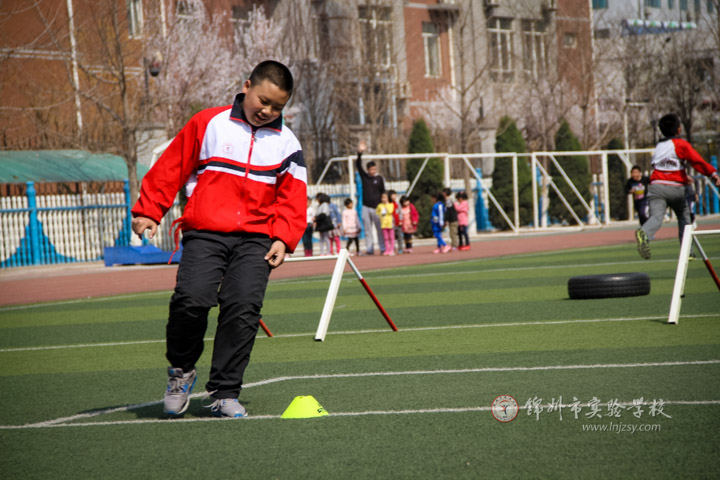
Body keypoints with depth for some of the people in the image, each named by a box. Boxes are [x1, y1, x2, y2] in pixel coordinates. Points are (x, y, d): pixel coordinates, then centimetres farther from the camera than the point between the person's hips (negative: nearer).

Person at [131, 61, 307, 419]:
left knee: (243, 308, -15)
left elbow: (292, 199, 15)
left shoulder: (286, 143, 14)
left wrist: (283, 239, 1)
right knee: (191, 299, -22)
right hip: (204, 234, -2)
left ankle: (224, 393, -3)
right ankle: (181, 370, 6)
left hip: (255, 241, 2)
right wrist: (148, 210, 4)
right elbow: (170, 168, 9)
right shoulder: (208, 124, 7)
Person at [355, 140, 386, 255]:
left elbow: (383, 193, 5)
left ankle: (383, 248, 1)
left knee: (380, 229, -2)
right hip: (366, 207, 2)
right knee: (367, 230, 3)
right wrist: (360, 153, -17)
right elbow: (358, 165, -3)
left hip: (376, 207, -2)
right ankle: (369, 249, 5)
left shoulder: (380, 179, 4)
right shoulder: (364, 176, 8)